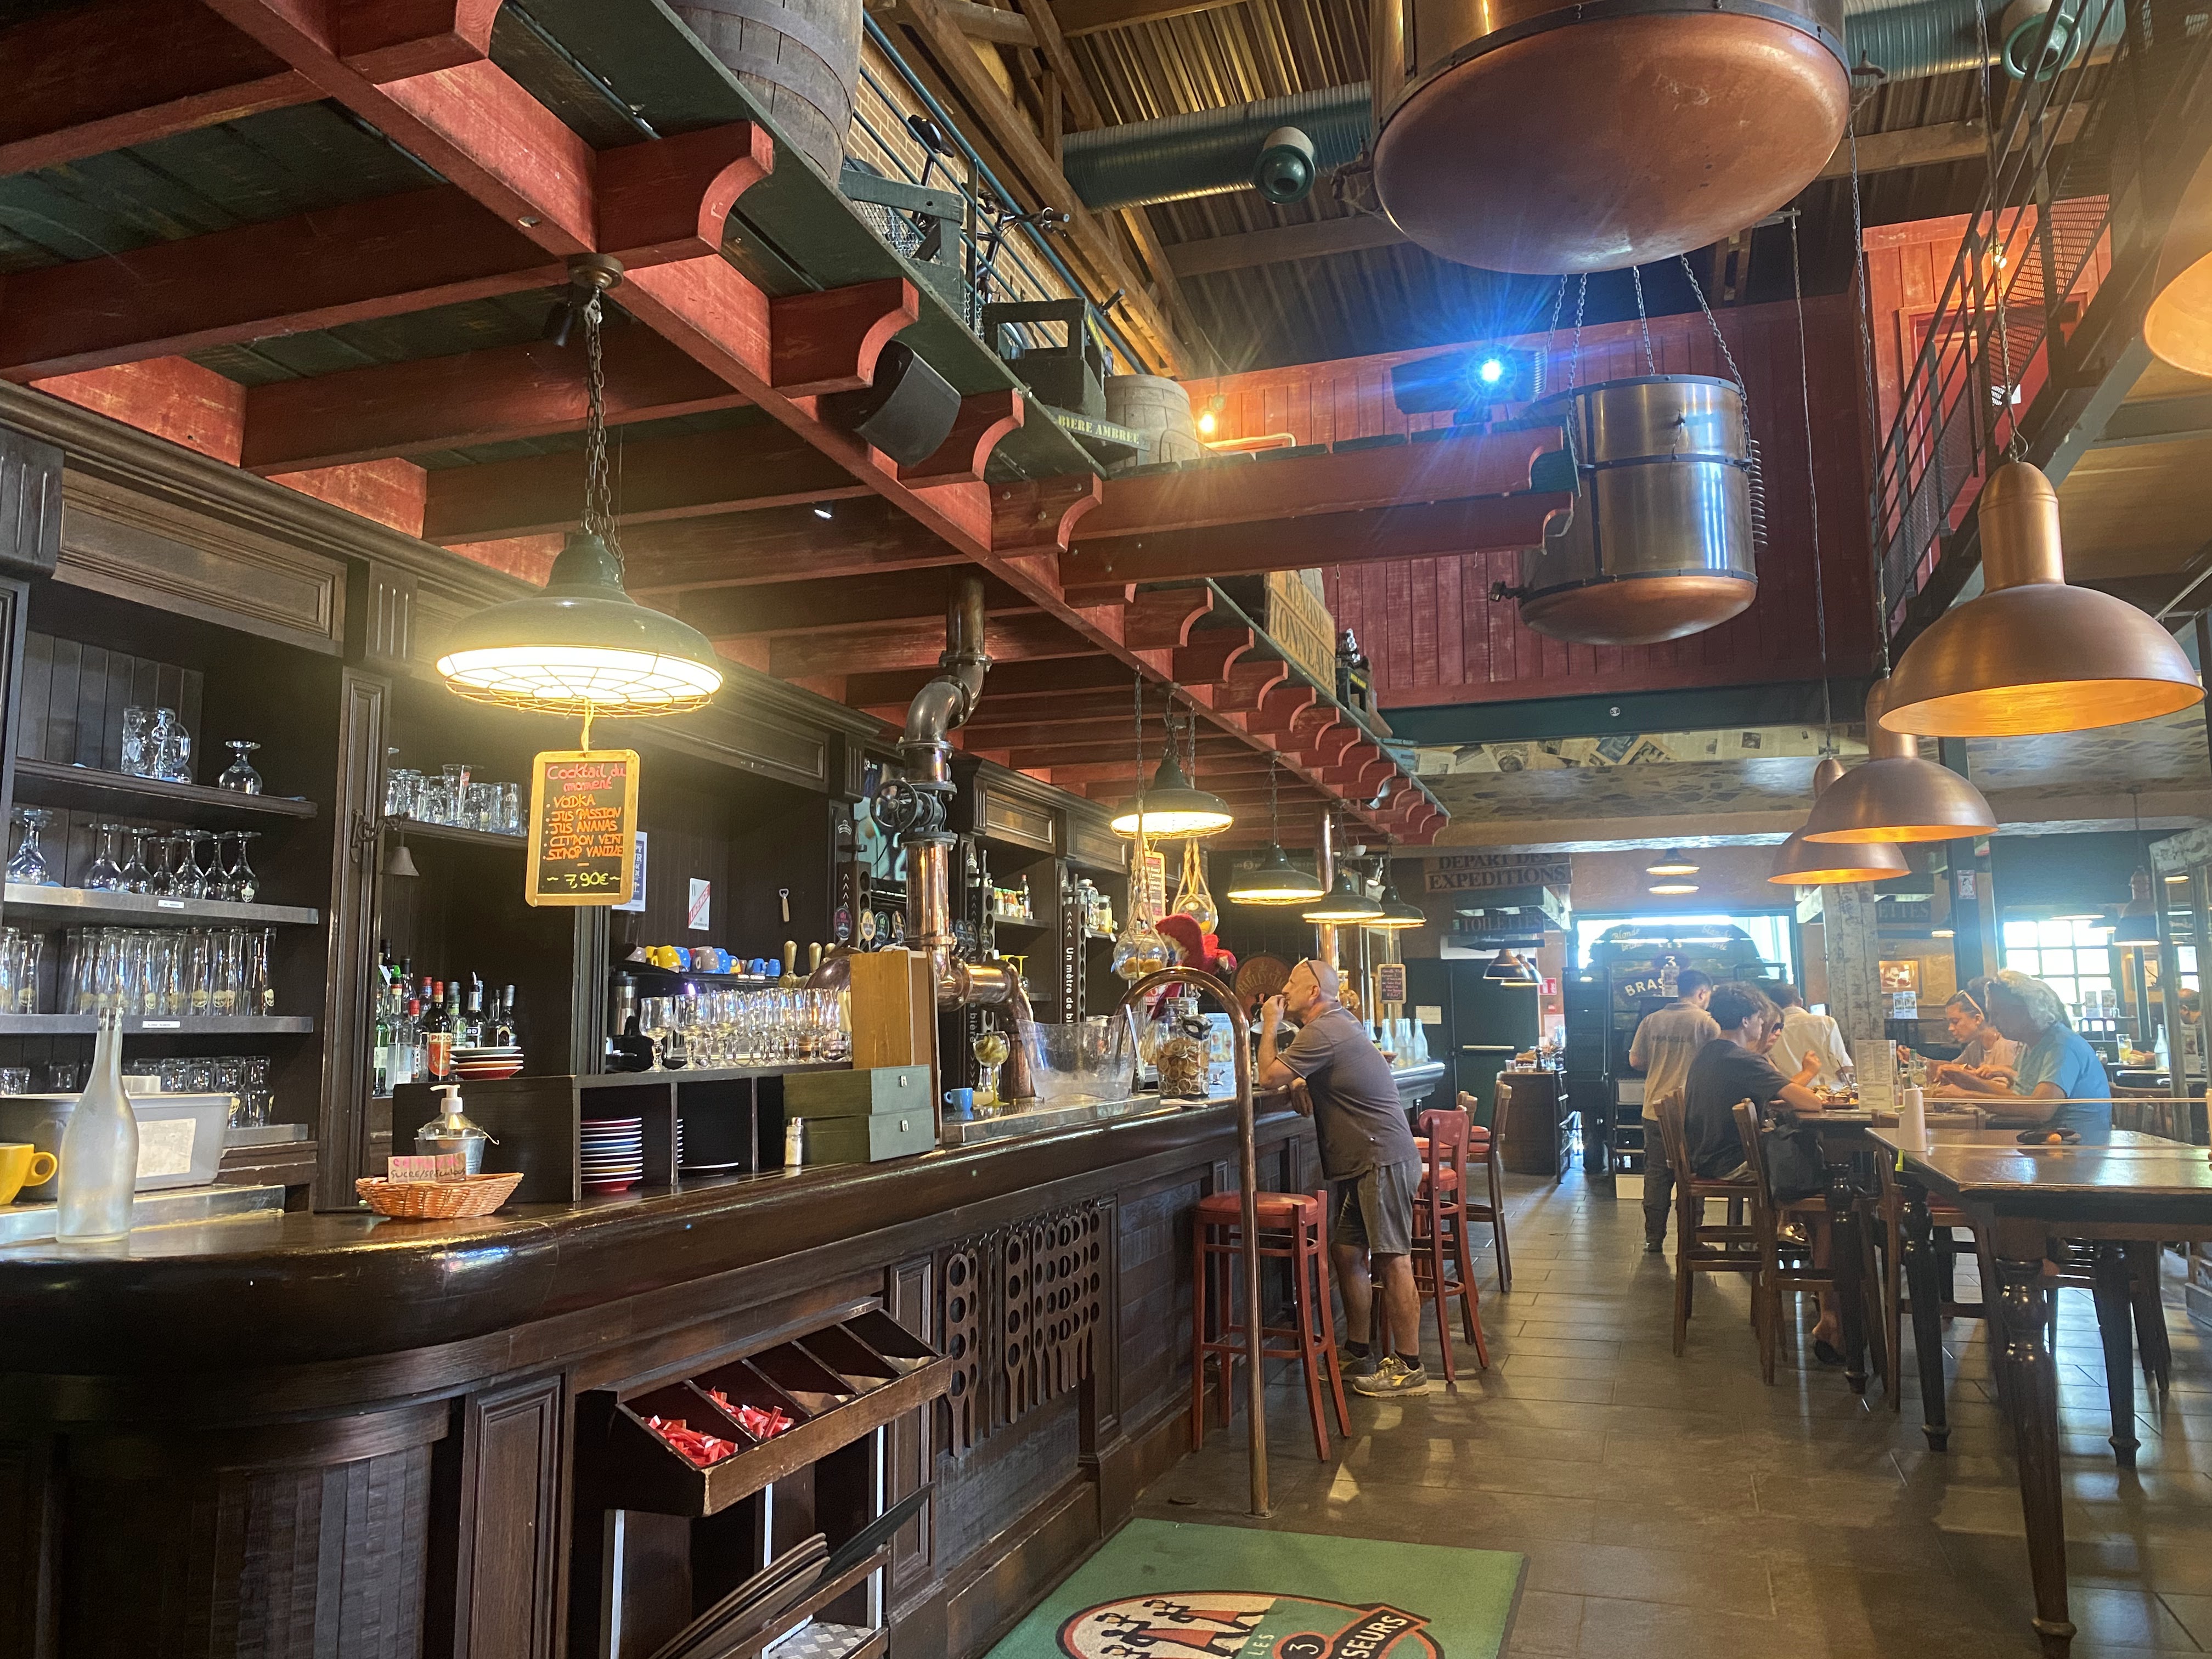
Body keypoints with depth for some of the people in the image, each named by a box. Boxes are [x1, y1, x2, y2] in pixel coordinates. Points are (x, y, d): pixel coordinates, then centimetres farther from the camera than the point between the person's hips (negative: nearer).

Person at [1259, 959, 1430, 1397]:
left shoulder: (1323, 1032, -16)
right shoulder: (1338, 1024, 18)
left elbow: (1269, 1077, -18)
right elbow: (1317, 1085, 23)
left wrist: (1270, 1024, -7)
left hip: (1381, 1159, -11)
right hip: (1359, 1162, 11)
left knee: (1391, 1259, -6)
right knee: (1346, 1252, 12)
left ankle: (1409, 1367, -1)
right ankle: (1358, 1354, 20)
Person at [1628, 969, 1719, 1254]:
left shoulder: (1651, 1020, 3)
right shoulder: (1705, 1022, -8)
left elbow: (1635, 1060, 4)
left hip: (1655, 1109, 3)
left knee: (1656, 1174, 11)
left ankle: (1653, 1240, 14)